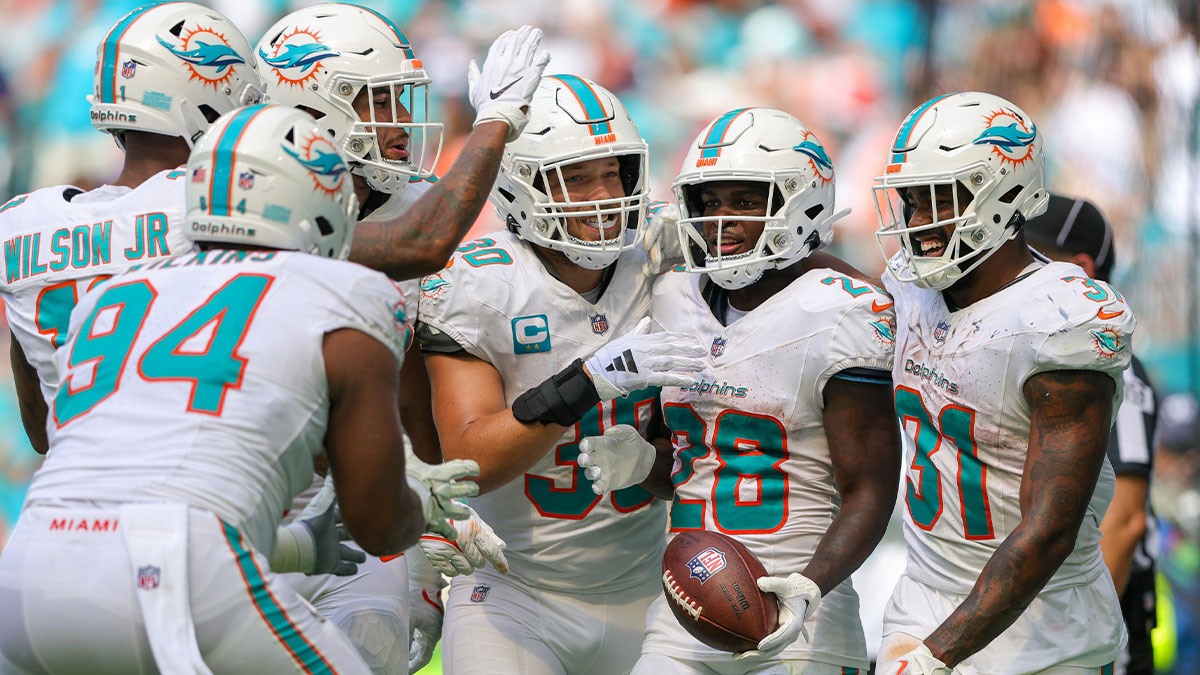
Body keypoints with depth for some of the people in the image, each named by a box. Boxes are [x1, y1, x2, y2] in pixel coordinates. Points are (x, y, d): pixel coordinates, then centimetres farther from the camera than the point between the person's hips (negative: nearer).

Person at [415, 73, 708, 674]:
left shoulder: (657, 280, 0)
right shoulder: (473, 287, -13)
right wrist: (591, 379, -33)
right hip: (517, 597, -4)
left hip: (643, 596, 4)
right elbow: (470, 463, -22)